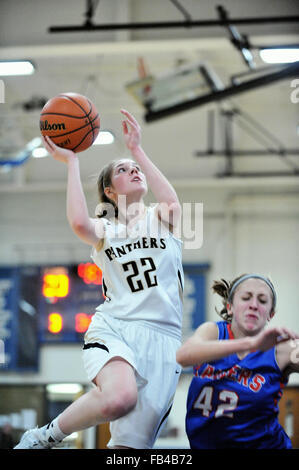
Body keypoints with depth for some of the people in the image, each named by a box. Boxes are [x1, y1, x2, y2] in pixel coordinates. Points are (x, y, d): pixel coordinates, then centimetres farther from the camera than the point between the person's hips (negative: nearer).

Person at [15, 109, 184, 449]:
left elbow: (172, 203, -11)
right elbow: (79, 223, -12)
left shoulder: (160, 218, 16)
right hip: (113, 328, -1)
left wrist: (136, 148, -6)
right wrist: (71, 162, -2)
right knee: (119, 396, -35)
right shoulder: (103, 229, 15)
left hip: (162, 336, 1)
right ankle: (44, 437, -13)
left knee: (130, 445, -8)